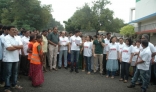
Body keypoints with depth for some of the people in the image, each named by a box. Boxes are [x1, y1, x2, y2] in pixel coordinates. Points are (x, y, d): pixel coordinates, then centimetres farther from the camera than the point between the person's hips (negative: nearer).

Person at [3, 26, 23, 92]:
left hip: (16, 59, 7)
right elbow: (9, 48, -23)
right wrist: (18, 47, -9)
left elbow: (21, 46, -1)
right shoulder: (6, 38, -12)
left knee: (15, 73, 17)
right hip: (8, 59, -6)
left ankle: (14, 84, 32)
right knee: (8, 74, 3)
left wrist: (14, 46, -16)